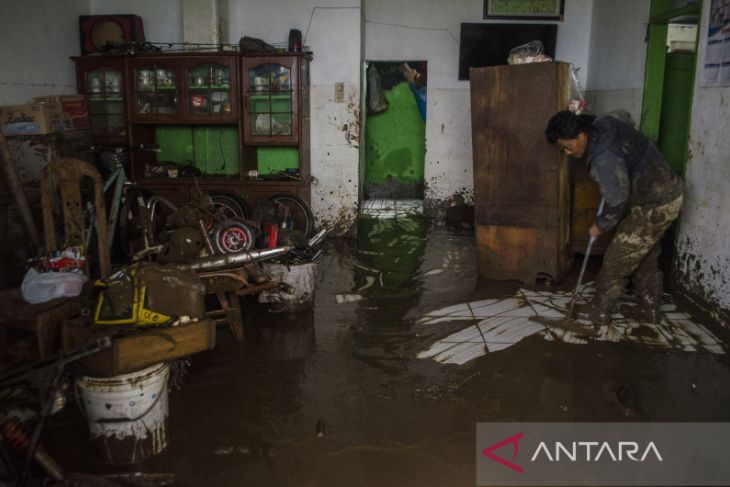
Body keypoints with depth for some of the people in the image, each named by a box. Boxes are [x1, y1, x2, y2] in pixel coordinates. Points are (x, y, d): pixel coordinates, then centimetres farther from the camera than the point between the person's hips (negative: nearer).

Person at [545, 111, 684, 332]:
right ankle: (649, 309, 33)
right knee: (646, 257, 20)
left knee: (618, 259, -1)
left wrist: (600, 226, -8)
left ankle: (599, 312, 13)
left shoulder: (604, 159, -31)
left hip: (655, 205, -10)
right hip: (665, 194, 10)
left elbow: (617, 202, -25)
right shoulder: (602, 124, -2)